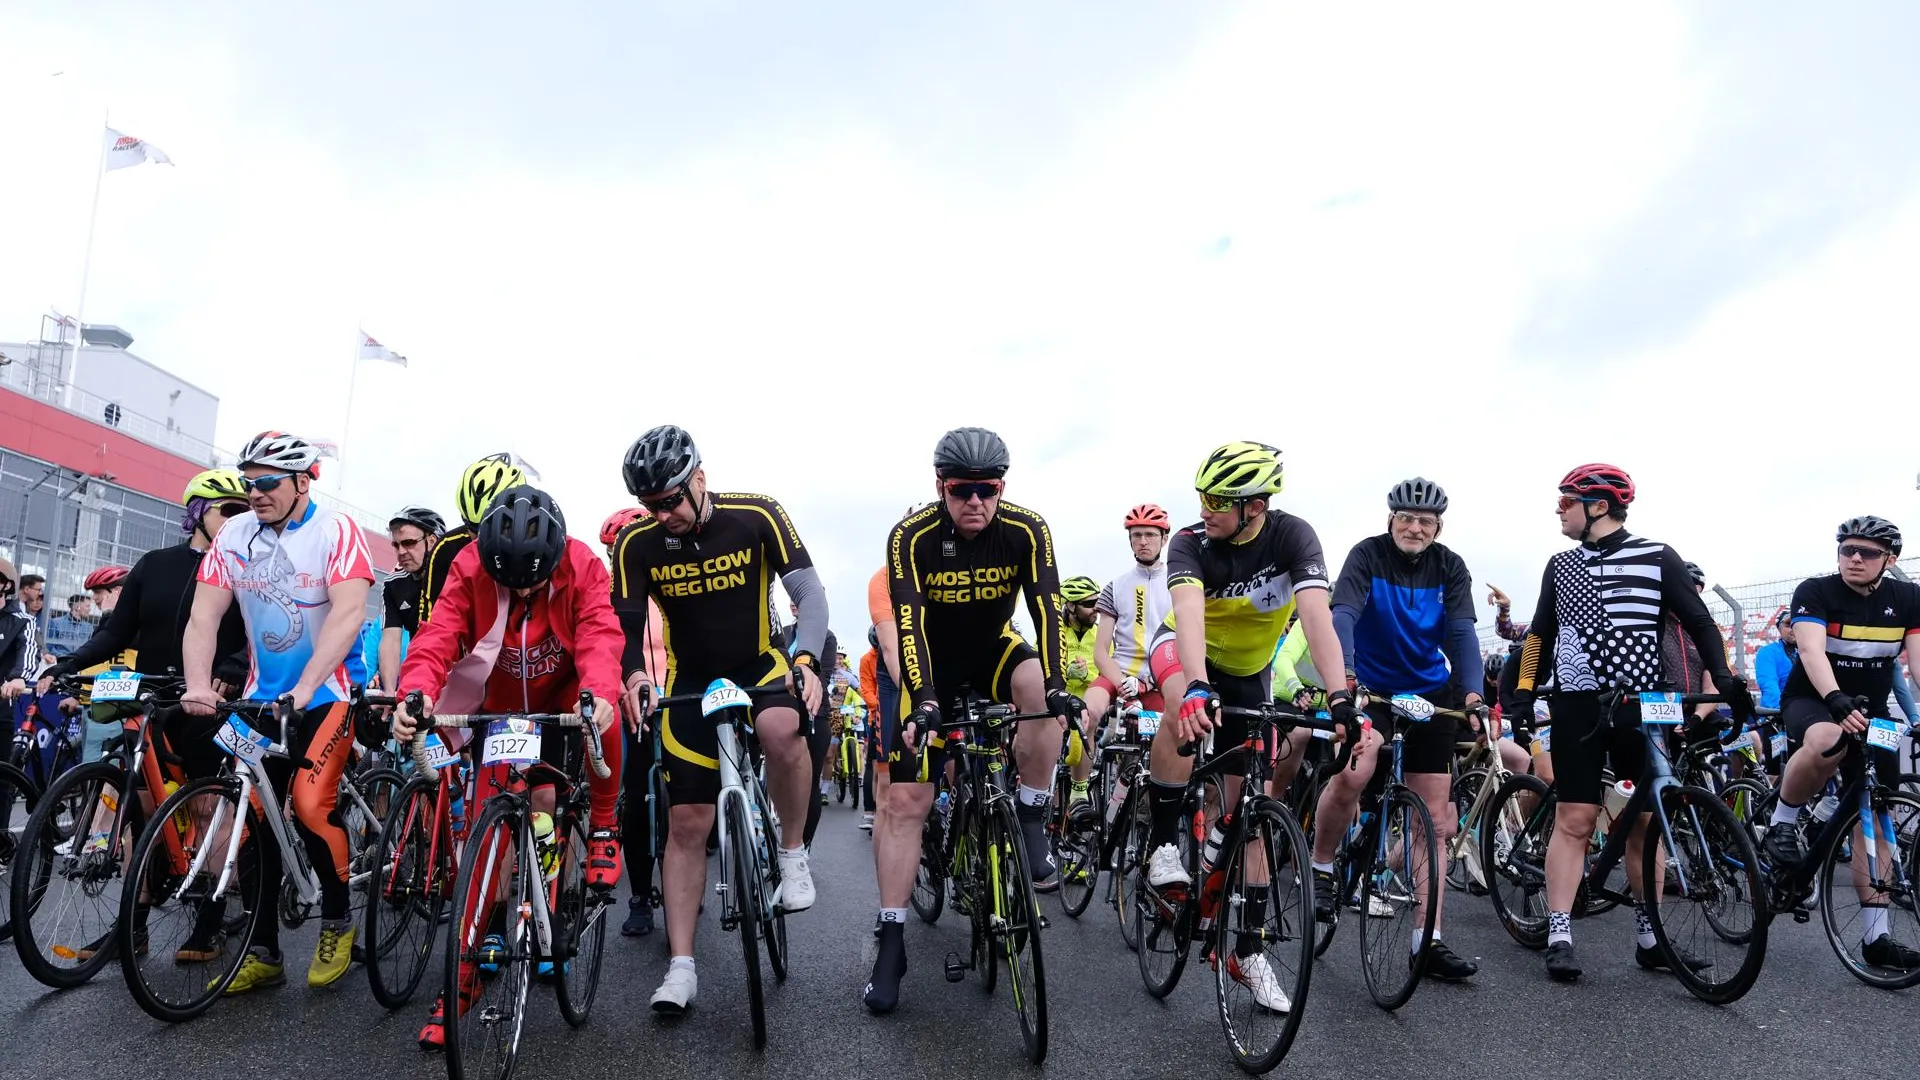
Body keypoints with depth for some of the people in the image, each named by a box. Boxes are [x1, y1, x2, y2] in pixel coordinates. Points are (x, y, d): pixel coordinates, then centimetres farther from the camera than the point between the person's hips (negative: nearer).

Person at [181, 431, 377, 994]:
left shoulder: (336, 531, -13)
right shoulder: (234, 536, -1)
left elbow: (348, 613, -24)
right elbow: (204, 616, -6)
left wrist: (303, 688, -33)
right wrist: (197, 685, -23)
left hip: (328, 692, -4)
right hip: (263, 695, 5)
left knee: (310, 803, -19)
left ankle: (338, 923, 6)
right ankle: (263, 953, 17)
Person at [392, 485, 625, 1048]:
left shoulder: (582, 566, -23)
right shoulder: (469, 568, -20)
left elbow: (600, 635, -36)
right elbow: (438, 635, -29)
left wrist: (598, 694, -56)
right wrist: (415, 692, -50)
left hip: (561, 697, -1)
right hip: (500, 705, 1)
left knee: (605, 716, -36)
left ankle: (602, 827, -11)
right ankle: (466, 968, 8)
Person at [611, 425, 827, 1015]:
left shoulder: (756, 516, -18)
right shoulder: (637, 543, -13)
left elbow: (809, 591, -19)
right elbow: (626, 625, -7)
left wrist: (806, 660, -35)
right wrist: (633, 673, -28)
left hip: (759, 664, -2)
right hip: (689, 681, 2)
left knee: (780, 728, -38)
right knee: (687, 822, -1)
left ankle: (793, 854, -14)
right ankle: (681, 966, 10)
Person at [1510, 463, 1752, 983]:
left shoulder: (1657, 557, 0)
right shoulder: (1561, 565, 9)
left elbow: (1698, 622, 2)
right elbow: (1541, 632, 15)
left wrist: (1724, 678, -10)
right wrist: (1524, 690, 6)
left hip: (1642, 705, -1)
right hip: (1577, 706, 1)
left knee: (1645, 822, 6)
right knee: (1575, 819, -3)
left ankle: (1649, 938, 18)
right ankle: (1559, 936, -1)